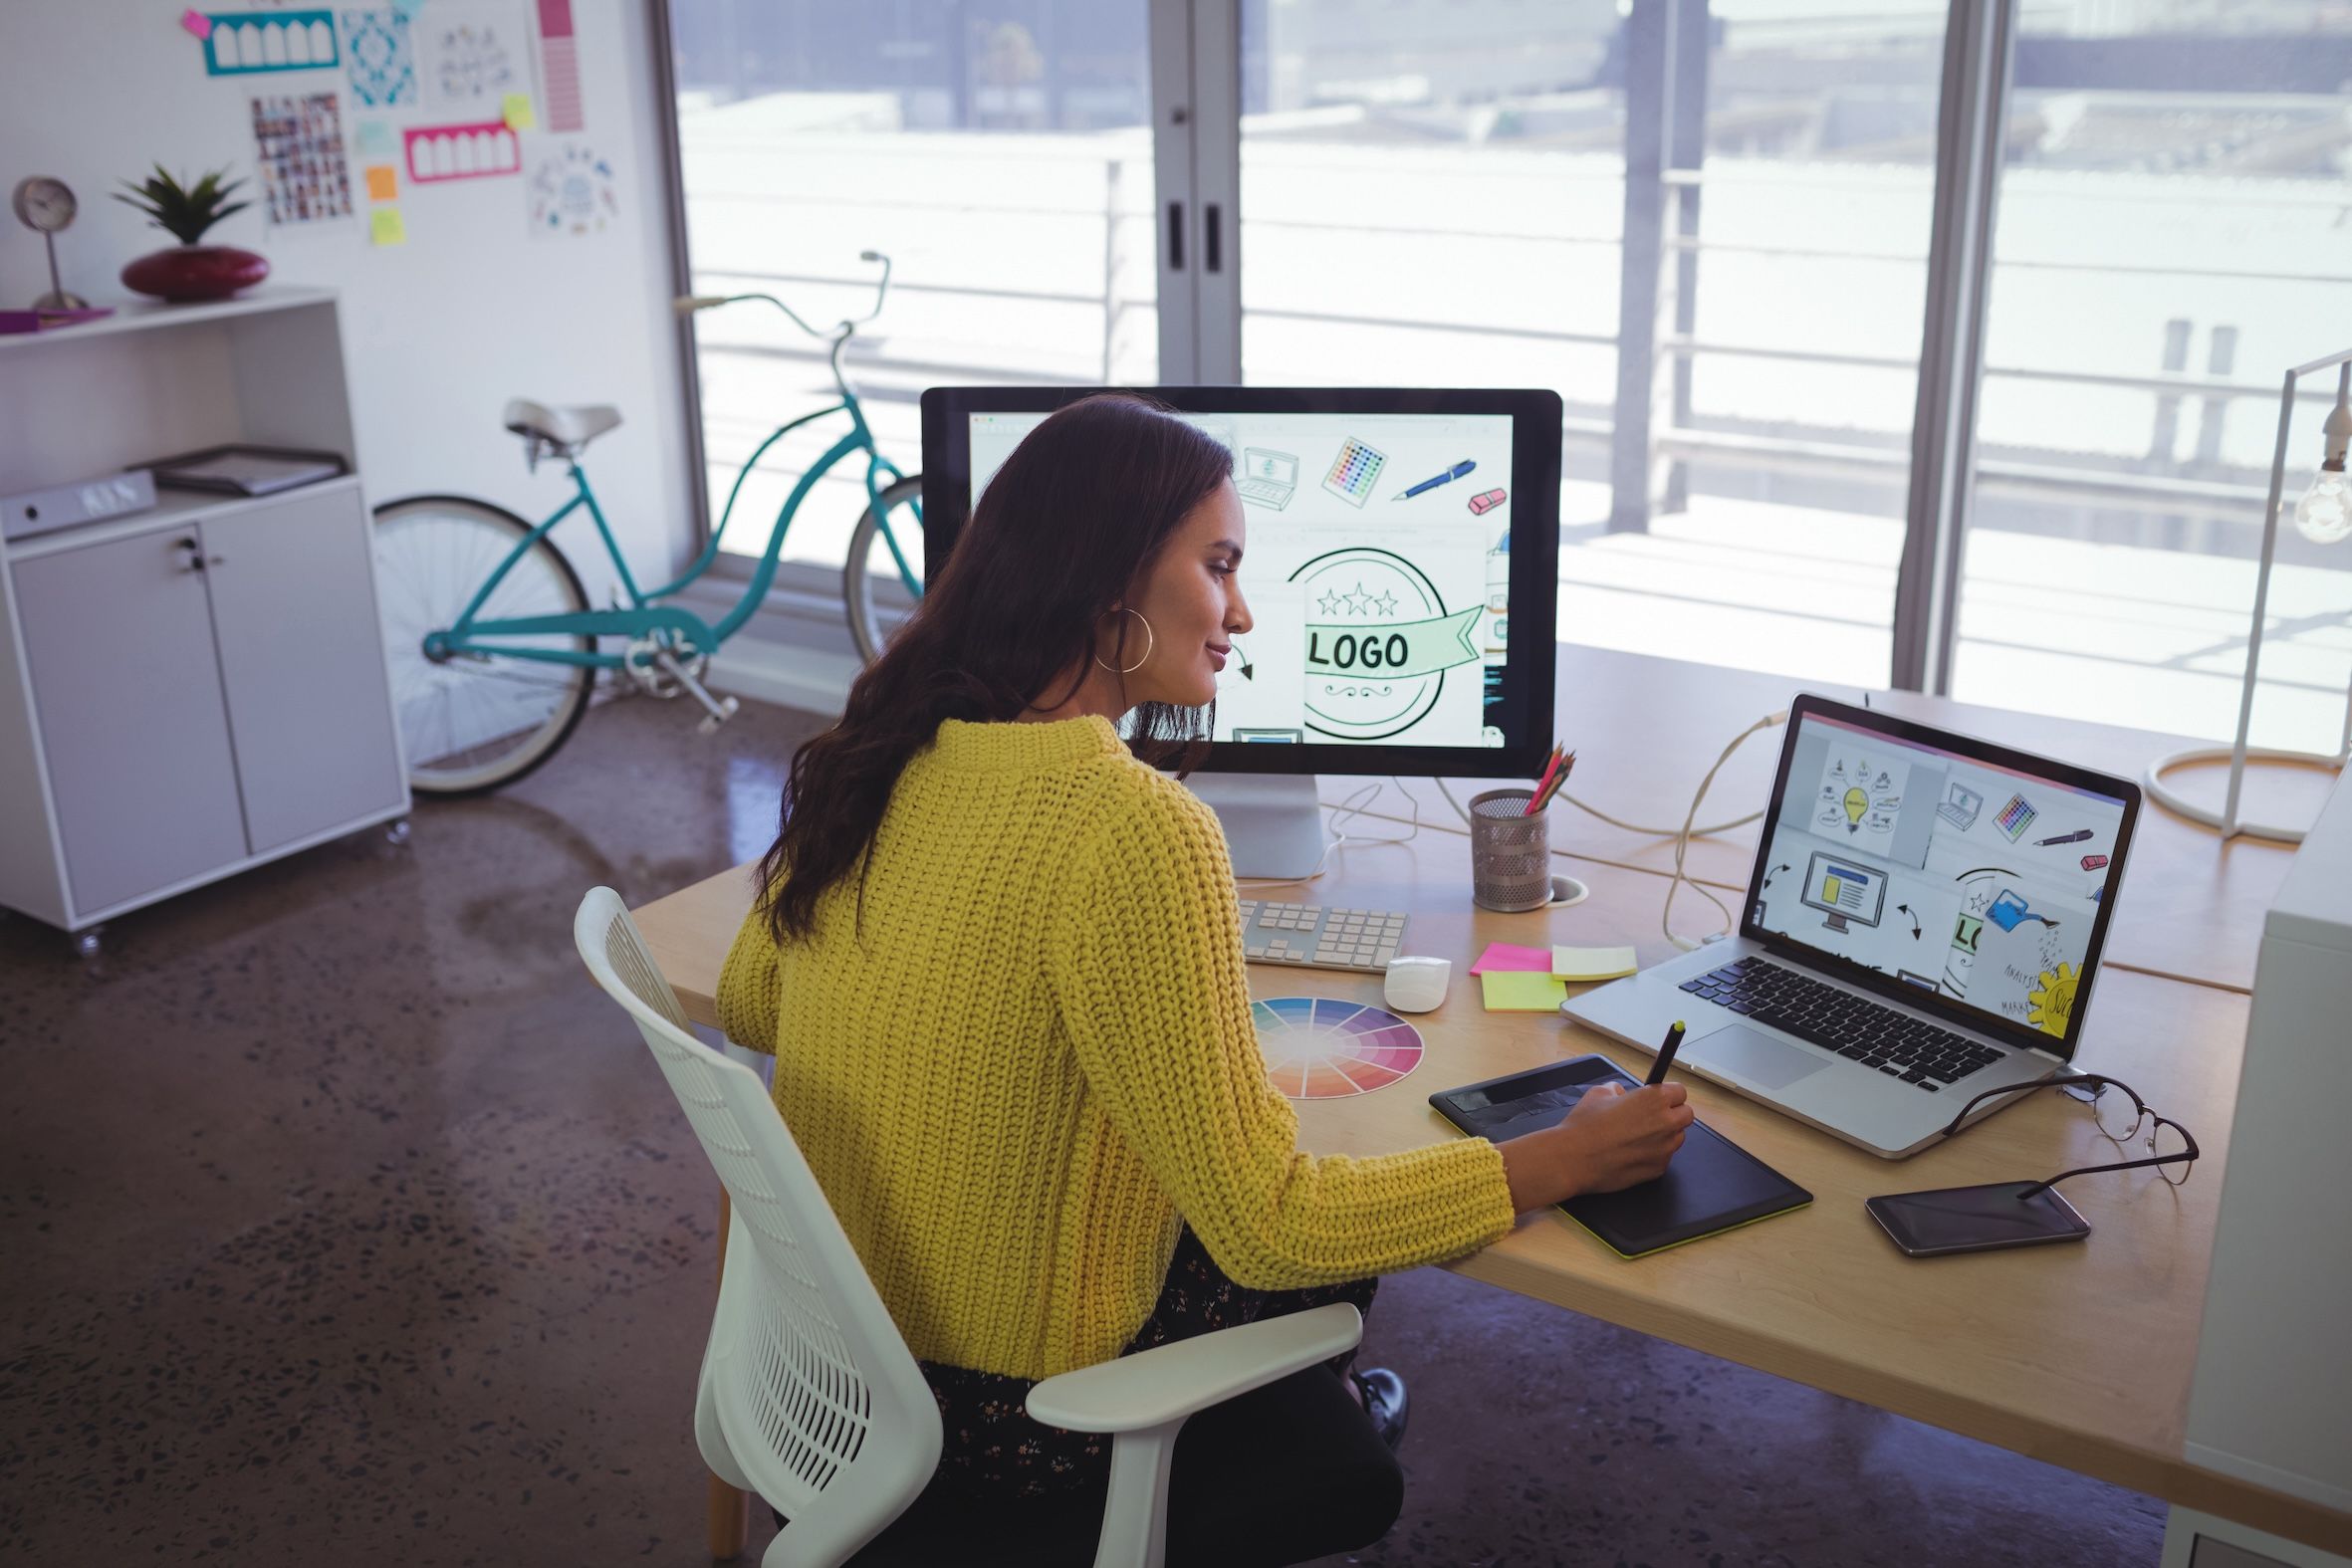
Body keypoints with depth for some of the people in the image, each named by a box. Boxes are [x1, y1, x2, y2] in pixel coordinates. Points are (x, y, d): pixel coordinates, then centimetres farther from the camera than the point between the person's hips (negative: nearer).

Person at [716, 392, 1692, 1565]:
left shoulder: (877, 754, -6)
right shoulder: (1135, 830, -30)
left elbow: (747, 1004, 10)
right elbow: (1269, 1227, -27)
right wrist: (1561, 1161, -16)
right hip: (1009, 1409, -6)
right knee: (1326, 1266, 23)